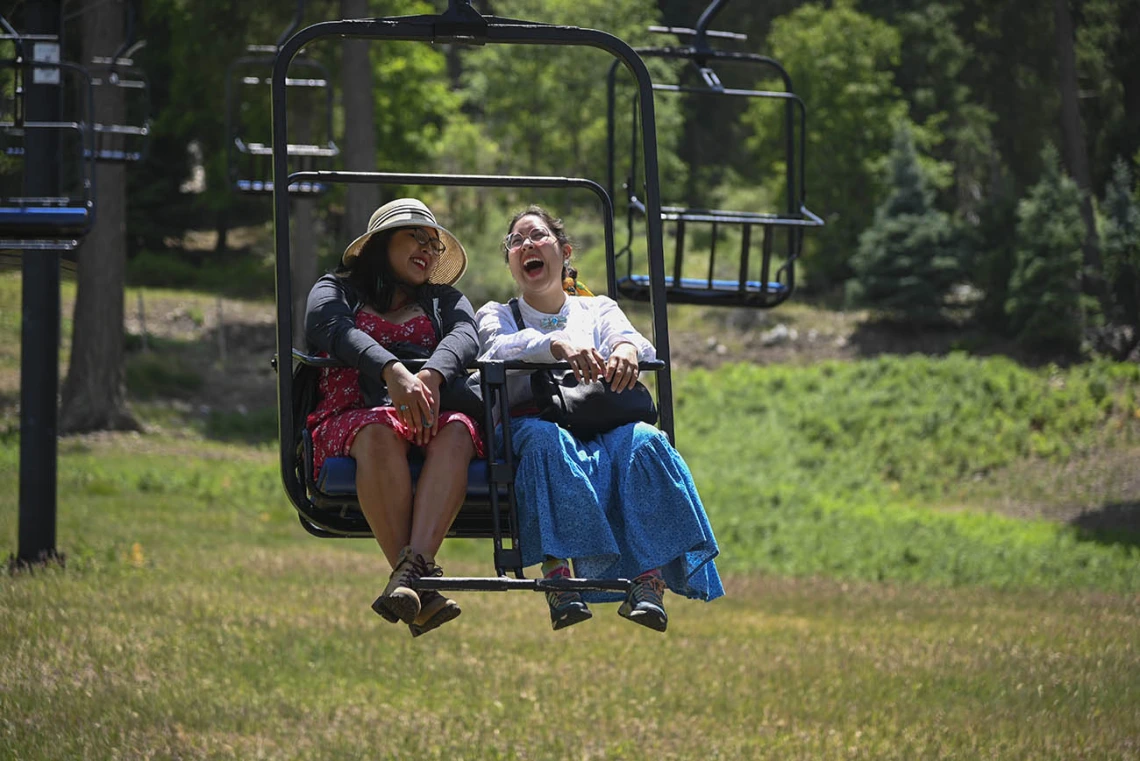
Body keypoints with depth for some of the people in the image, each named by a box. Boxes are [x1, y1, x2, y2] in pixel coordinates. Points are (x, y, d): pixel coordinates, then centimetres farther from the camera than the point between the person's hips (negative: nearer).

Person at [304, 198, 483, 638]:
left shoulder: (445, 301, 30)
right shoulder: (337, 290, 21)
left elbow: (464, 338, 5)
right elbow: (335, 329, -5)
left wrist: (431, 375, -22)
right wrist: (392, 371, -27)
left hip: (426, 417, 2)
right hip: (348, 418, -2)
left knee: (456, 432, -34)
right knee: (379, 432, -38)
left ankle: (411, 568, -54)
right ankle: (421, 583, -49)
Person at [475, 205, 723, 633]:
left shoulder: (597, 309, 28)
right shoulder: (496, 315, 23)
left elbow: (633, 338, 5)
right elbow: (499, 349, -2)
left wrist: (627, 348, -23)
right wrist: (557, 345, -24)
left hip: (601, 428, 2)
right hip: (531, 419, -2)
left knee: (643, 442, -34)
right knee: (544, 439, -40)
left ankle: (648, 579, -45)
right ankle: (557, 575, -51)